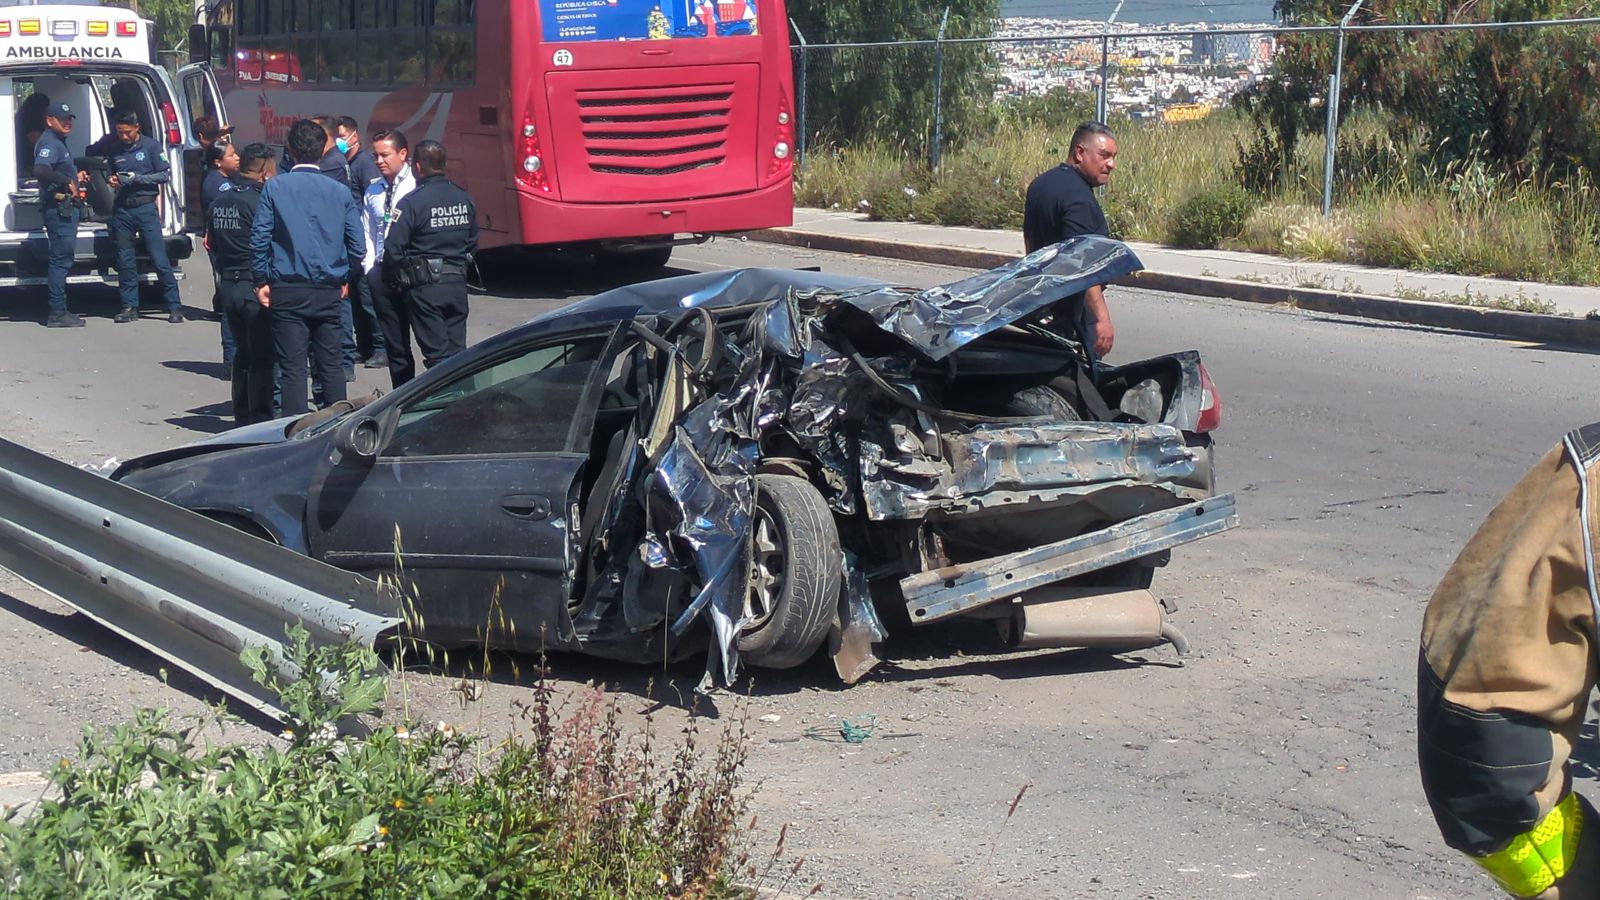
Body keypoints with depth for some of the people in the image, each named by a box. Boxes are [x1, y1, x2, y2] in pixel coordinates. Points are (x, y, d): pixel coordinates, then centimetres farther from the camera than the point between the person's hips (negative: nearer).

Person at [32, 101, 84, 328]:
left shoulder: (57, 142, 20)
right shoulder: (49, 143, -13)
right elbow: (40, 170, -30)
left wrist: (75, 176, 16)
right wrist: (67, 181, -25)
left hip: (65, 209, 11)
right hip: (58, 208, -11)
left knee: (61, 259, 14)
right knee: (60, 260, -10)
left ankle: (59, 311, 20)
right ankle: (57, 313, -9)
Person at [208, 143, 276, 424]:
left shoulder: (218, 202, 9)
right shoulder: (259, 201, -15)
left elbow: (212, 243, 15)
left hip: (228, 283, 8)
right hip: (256, 286, -8)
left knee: (243, 351, 17)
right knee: (263, 357, -1)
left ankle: (242, 417, 21)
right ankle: (260, 420, 0)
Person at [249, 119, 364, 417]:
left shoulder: (275, 187, -3)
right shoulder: (340, 192, 2)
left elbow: (259, 237, -5)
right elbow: (356, 243, 4)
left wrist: (261, 281, 4)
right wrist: (345, 280, 18)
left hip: (288, 290, -2)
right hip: (329, 291, 2)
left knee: (292, 367, -1)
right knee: (330, 363, 11)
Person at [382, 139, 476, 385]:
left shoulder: (412, 202, -13)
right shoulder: (464, 199, 6)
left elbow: (393, 248, -15)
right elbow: (473, 243, 14)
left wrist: (394, 280, 0)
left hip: (424, 288, -5)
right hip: (457, 283, 5)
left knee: (437, 352, -2)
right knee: (457, 351, 11)